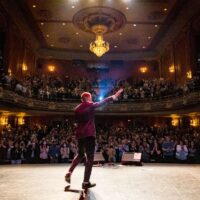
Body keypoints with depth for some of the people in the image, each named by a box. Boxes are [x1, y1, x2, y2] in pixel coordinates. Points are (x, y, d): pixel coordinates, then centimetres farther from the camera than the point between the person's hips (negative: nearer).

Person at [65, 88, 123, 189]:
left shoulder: (77, 108, 14)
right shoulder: (90, 105, -3)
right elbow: (102, 102, -2)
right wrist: (113, 97, 4)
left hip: (79, 135, 7)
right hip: (89, 134, -7)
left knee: (80, 154, 23)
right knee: (90, 158, -2)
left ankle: (69, 173, 9)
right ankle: (86, 182, -3)